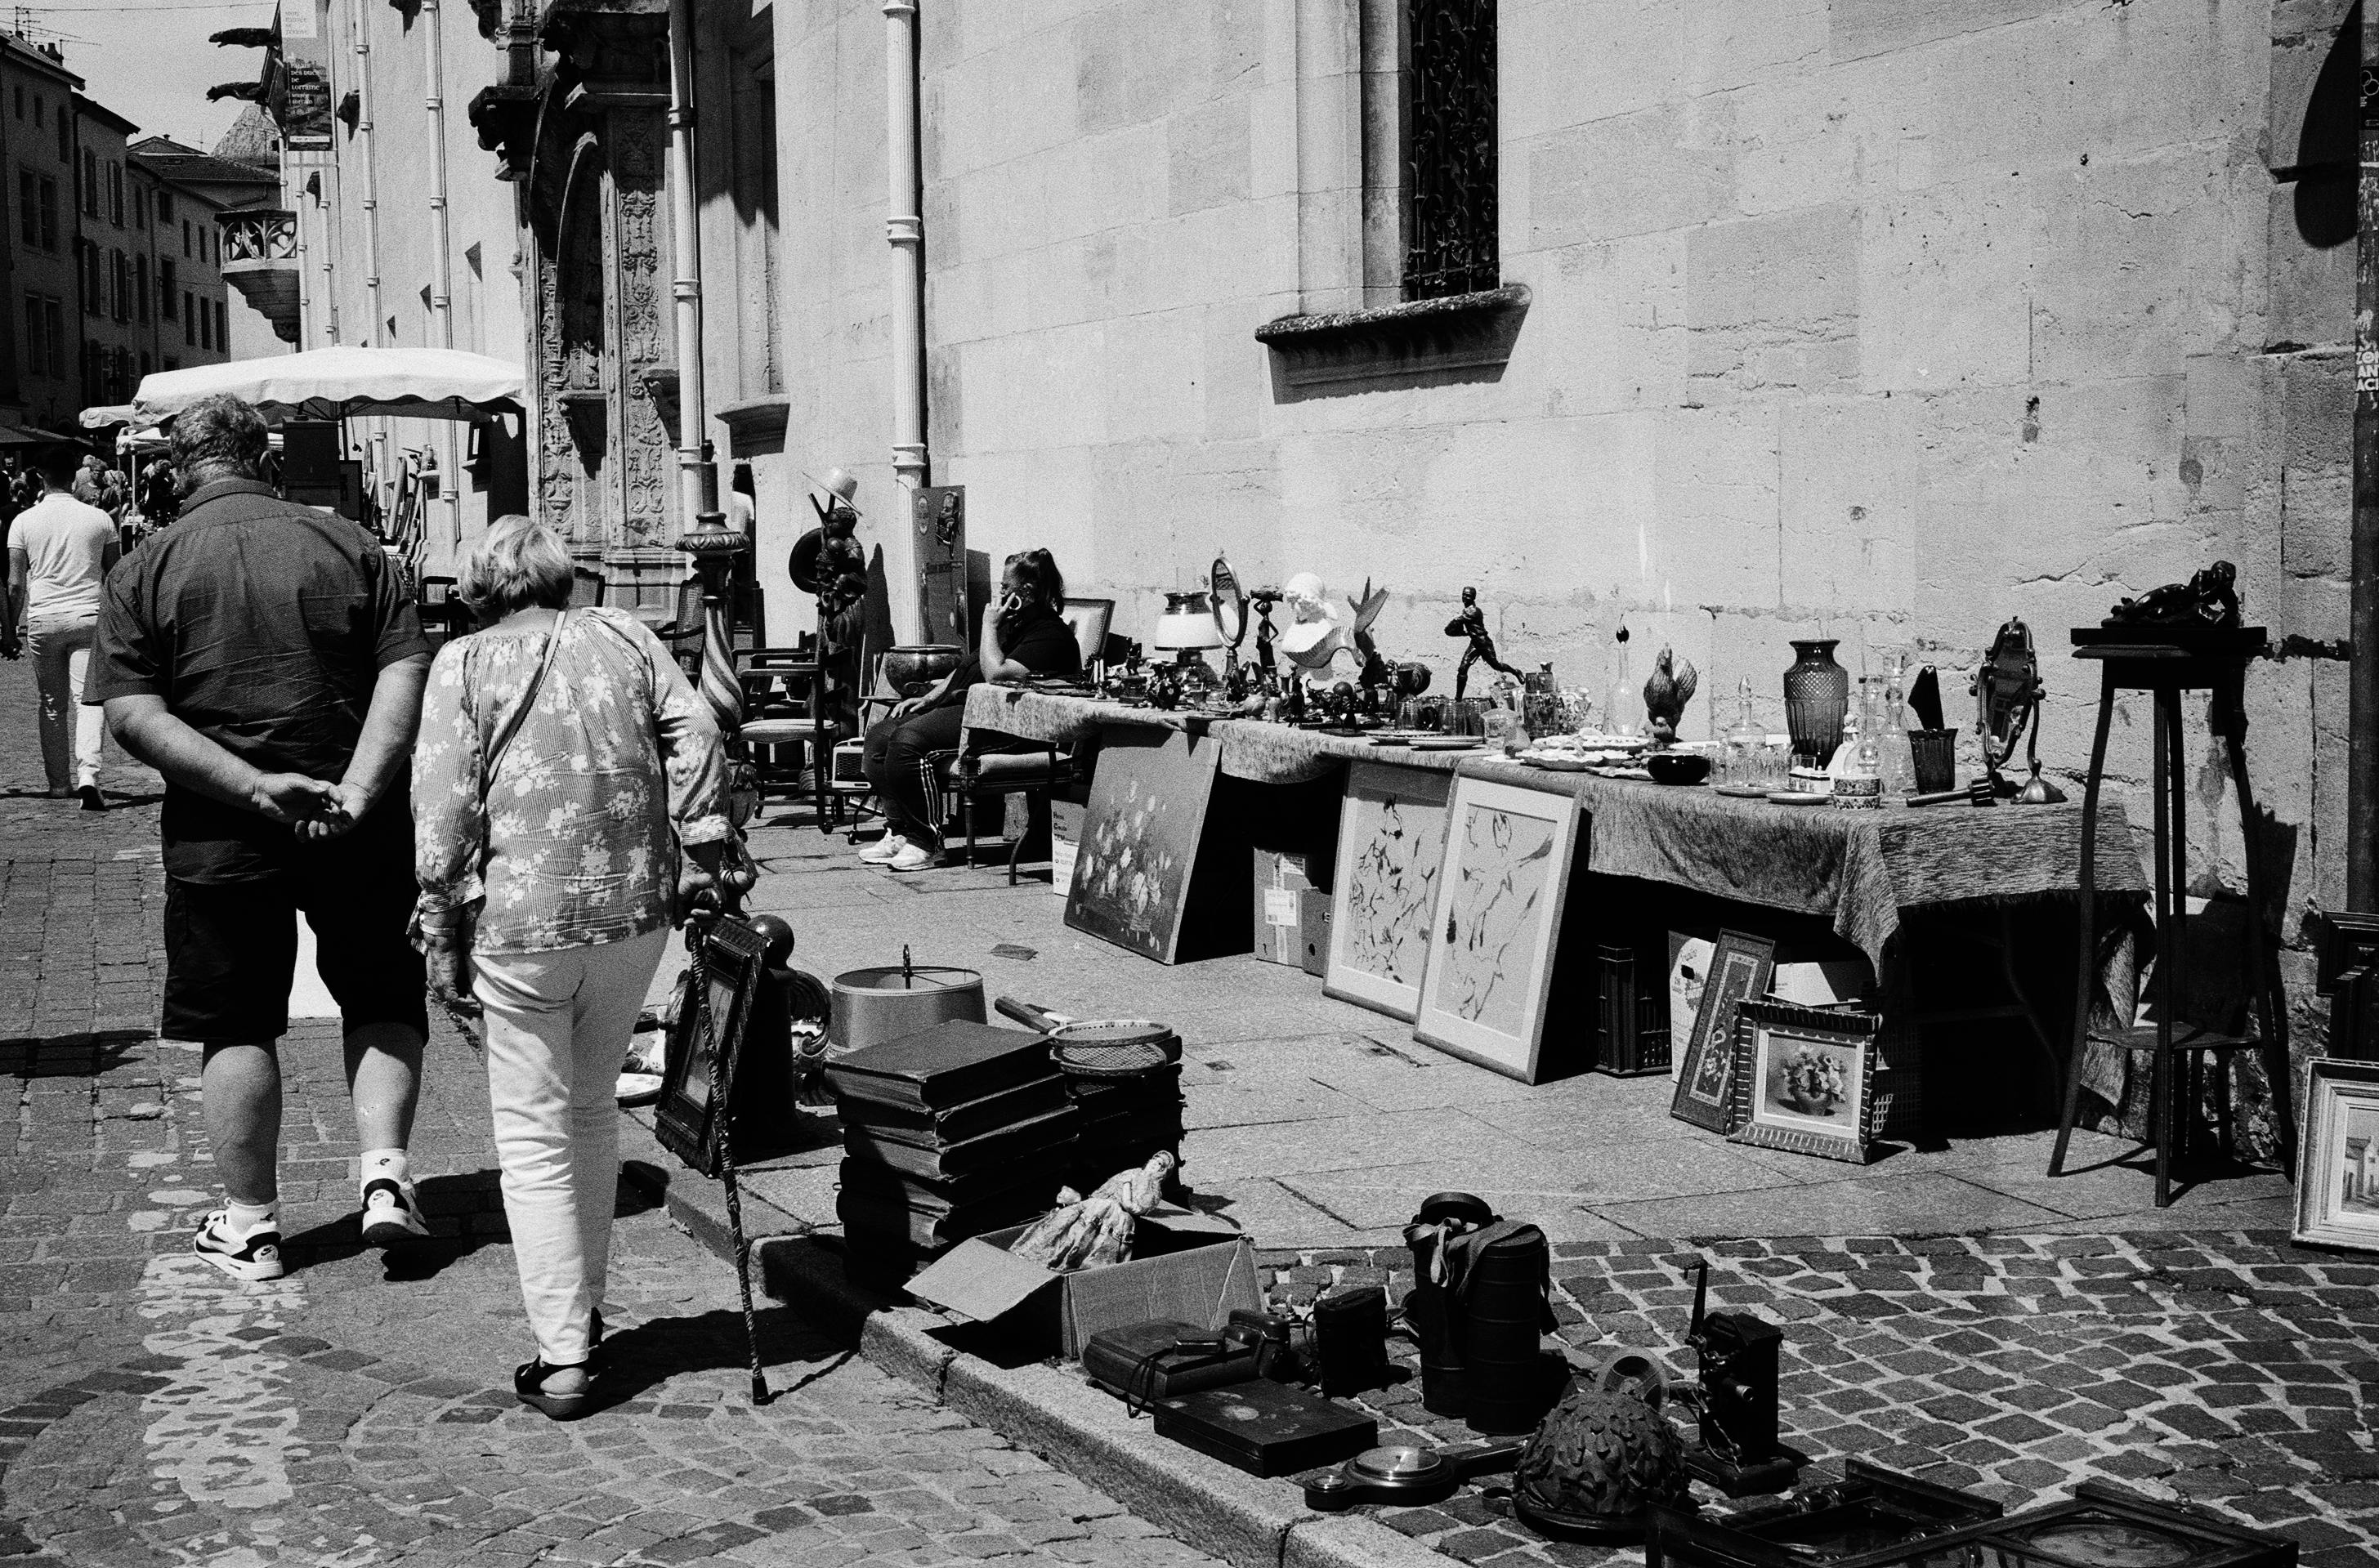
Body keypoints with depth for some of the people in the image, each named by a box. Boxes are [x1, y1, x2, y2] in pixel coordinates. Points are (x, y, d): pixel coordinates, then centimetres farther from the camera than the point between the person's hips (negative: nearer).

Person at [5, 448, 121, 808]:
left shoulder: (24, 521, 1)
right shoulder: (99, 519, 3)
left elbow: (15, 584, 0)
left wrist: (10, 631, 8)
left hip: (43, 619, 0)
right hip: (90, 616, 0)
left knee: (52, 704, 12)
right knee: (87, 700, -4)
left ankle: (60, 782, 19)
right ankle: (88, 776, -21)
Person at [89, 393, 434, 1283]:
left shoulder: (146, 569, 0)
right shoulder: (349, 545, 1)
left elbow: (132, 716, -9)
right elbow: (406, 672, -10)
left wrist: (254, 788, -15)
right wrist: (358, 789, -16)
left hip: (219, 833, 0)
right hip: (360, 829, 0)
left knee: (236, 1025, 11)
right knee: (384, 1002, 17)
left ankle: (250, 1226, 18)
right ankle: (385, 1169, 2)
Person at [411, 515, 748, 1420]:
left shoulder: (464, 663, 2)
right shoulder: (625, 638, 11)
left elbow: (444, 807, -5)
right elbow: (696, 737, 1)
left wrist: (444, 936, -1)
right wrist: (707, 857, 3)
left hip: (523, 921, -4)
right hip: (637, 910, 4)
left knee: (536, 1137, 4)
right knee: (593, 1113, 21)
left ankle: (563, 1360, 3)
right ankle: (583, 1314, 31)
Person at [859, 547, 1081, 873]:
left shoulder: (1050, 634, -9)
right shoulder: (1012, 623, 24)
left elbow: (996, 675, -21)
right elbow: (965, 669, 29)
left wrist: (989, 625, -9)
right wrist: (927, 698, 16)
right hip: (958, 703, 11)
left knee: (907, 741, -29)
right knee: (879, 736, -3)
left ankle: (924, 841, -23)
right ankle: (898, 831, -6)